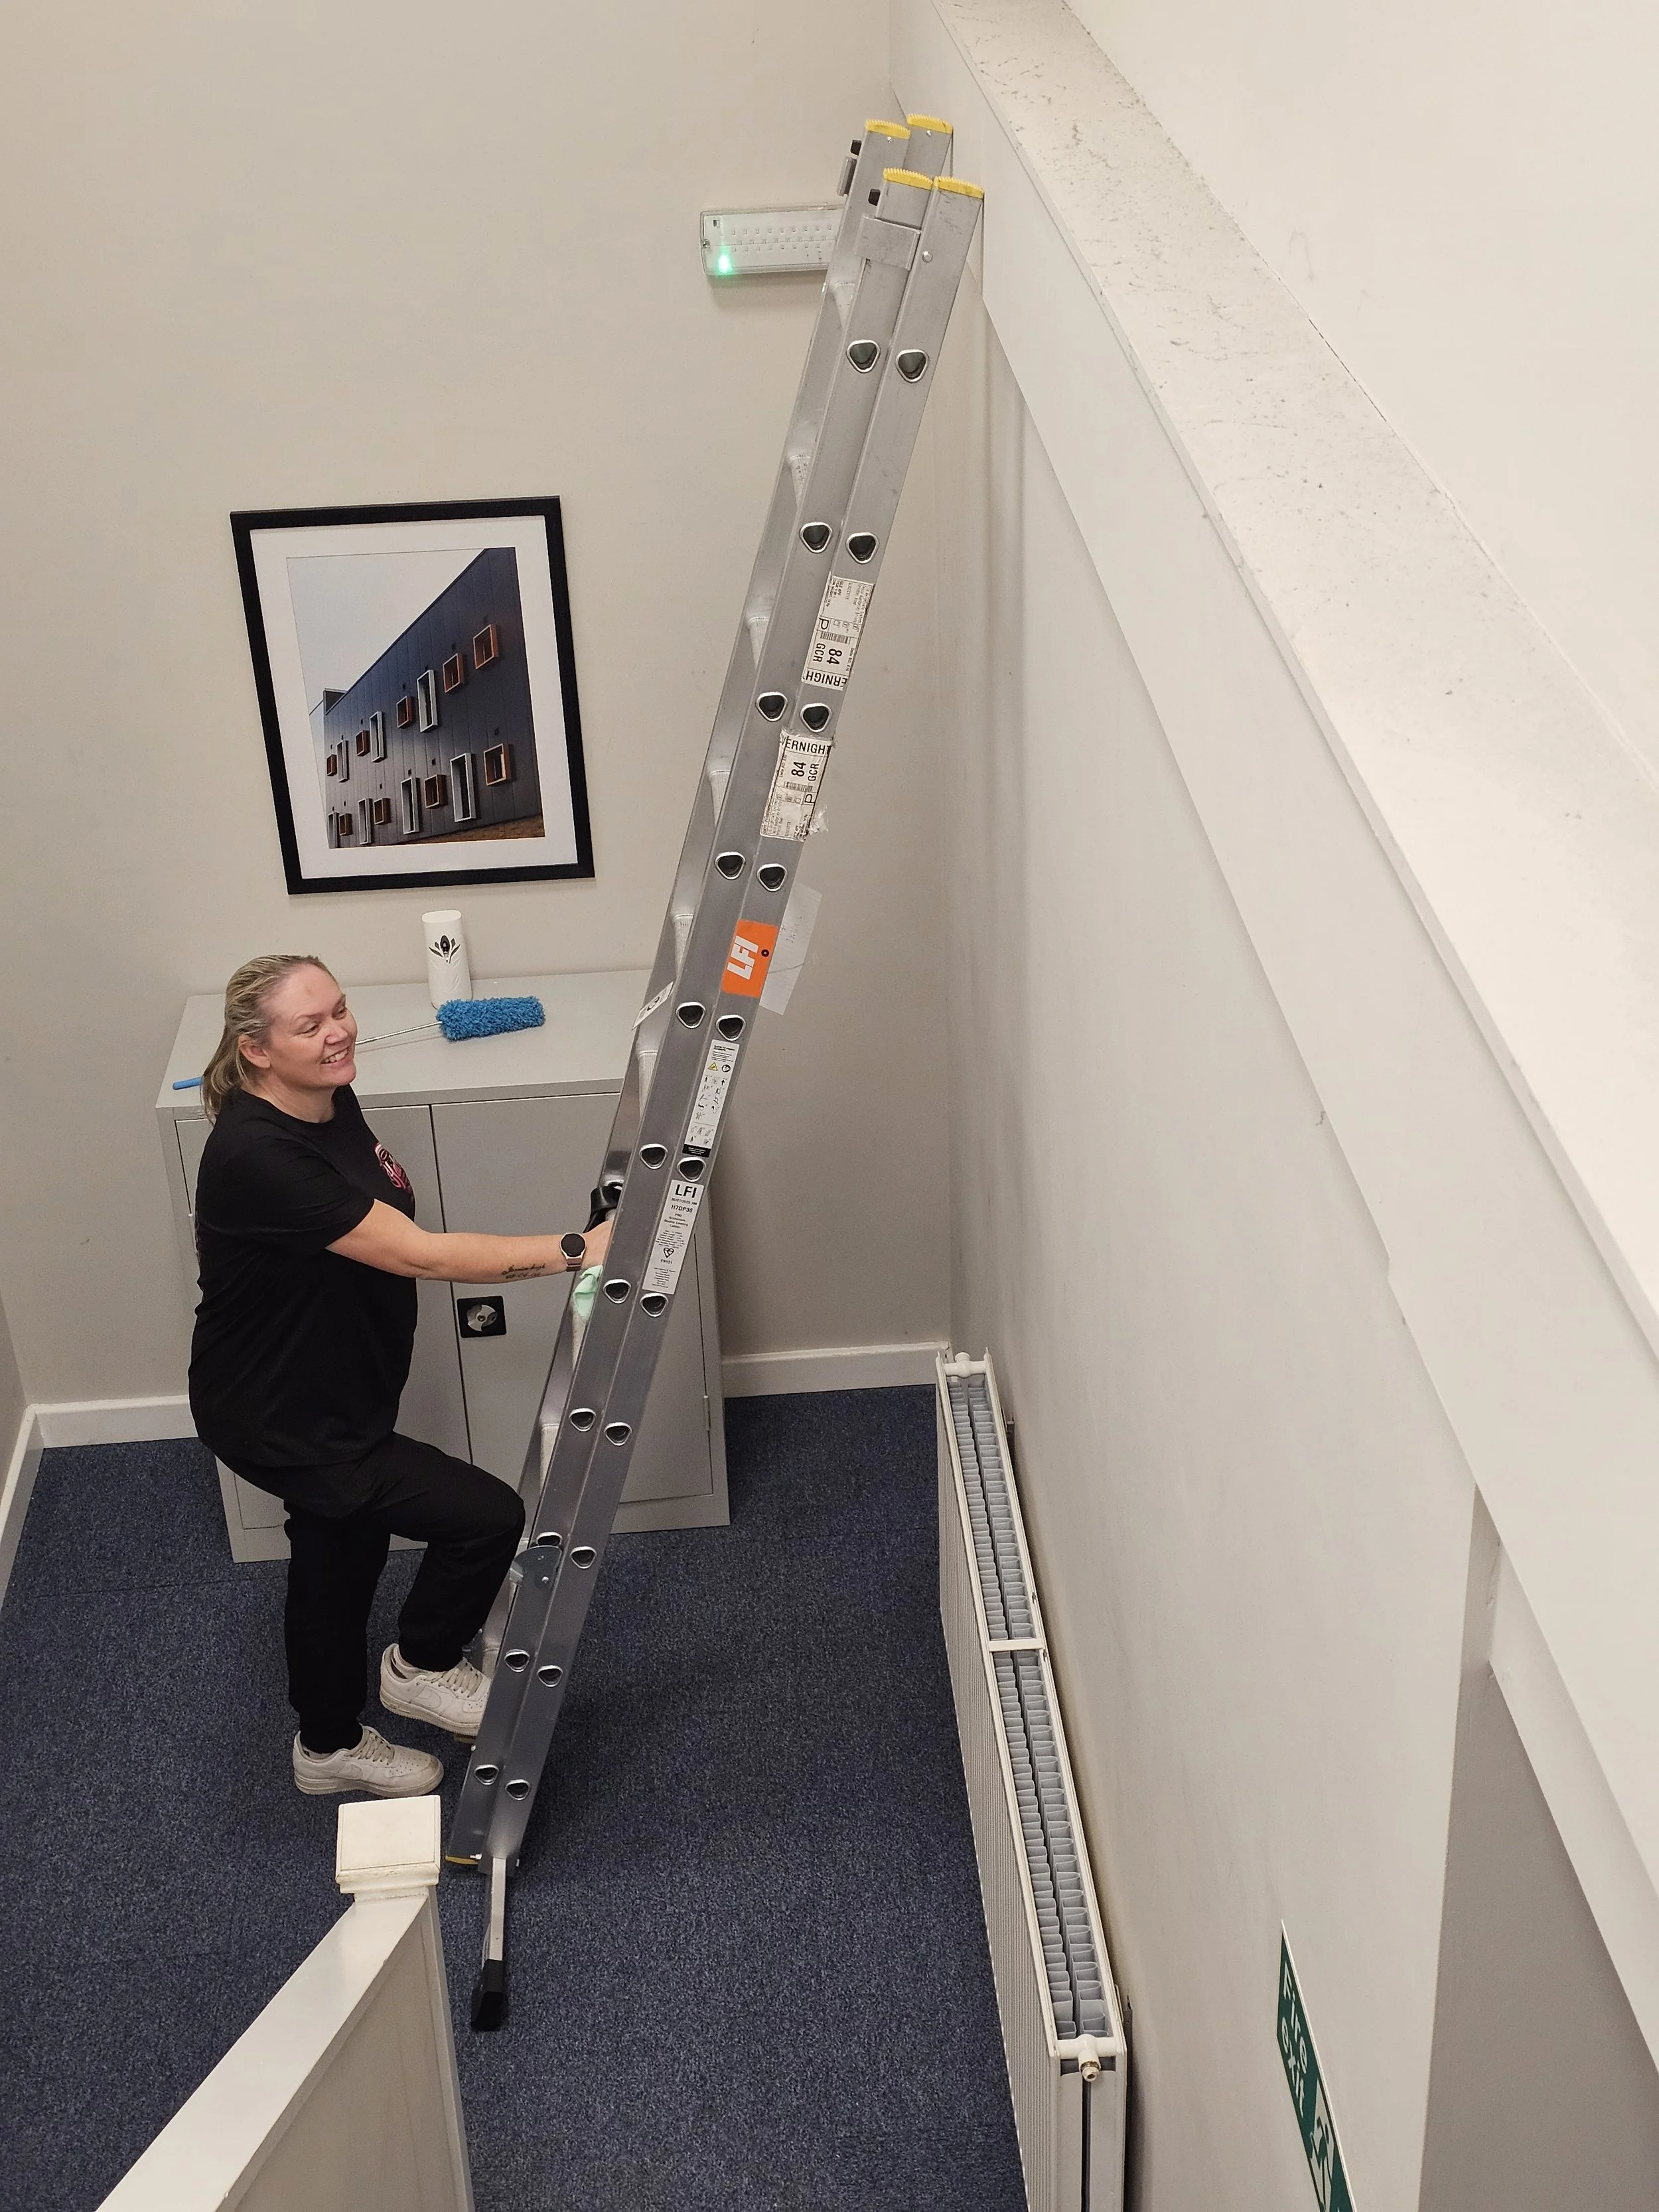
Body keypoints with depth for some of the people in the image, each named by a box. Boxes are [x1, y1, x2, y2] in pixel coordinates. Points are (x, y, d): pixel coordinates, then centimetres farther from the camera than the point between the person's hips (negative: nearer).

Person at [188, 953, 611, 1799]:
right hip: (277, 1422, -9)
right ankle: (423, 1667, 19)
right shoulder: (256, 1157, -33)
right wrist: (577, 1250, -35)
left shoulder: (332, 1101, -5)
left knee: (339, 1561, 25)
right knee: (488, 1516, -9)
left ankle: (330, 1747, 48)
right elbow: (419, 1255, -35)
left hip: (338, 1393, 9)